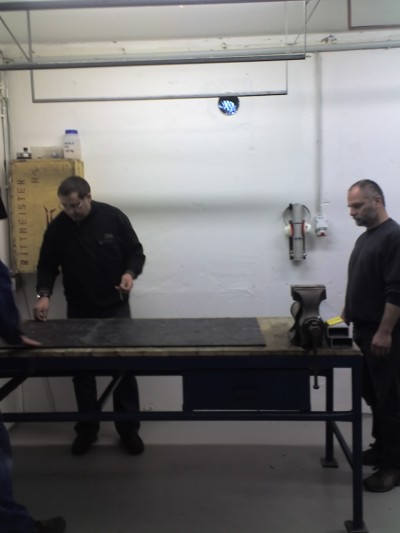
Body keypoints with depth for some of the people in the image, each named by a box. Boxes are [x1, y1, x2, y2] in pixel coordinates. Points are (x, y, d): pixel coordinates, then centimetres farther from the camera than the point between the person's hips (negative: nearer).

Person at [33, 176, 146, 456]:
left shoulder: (114, 217, -9)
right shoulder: (57, 228, -5)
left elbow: (136, 252, -3)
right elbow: (47, 265, -1)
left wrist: (130, 273, -22)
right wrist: (44, 294, -17)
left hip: (115, 307, -1)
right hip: (79, 310, 2)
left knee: (124, 368, 2)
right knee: (82, 370, 8)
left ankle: (129, 429, 16)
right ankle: (87, 429, 24)